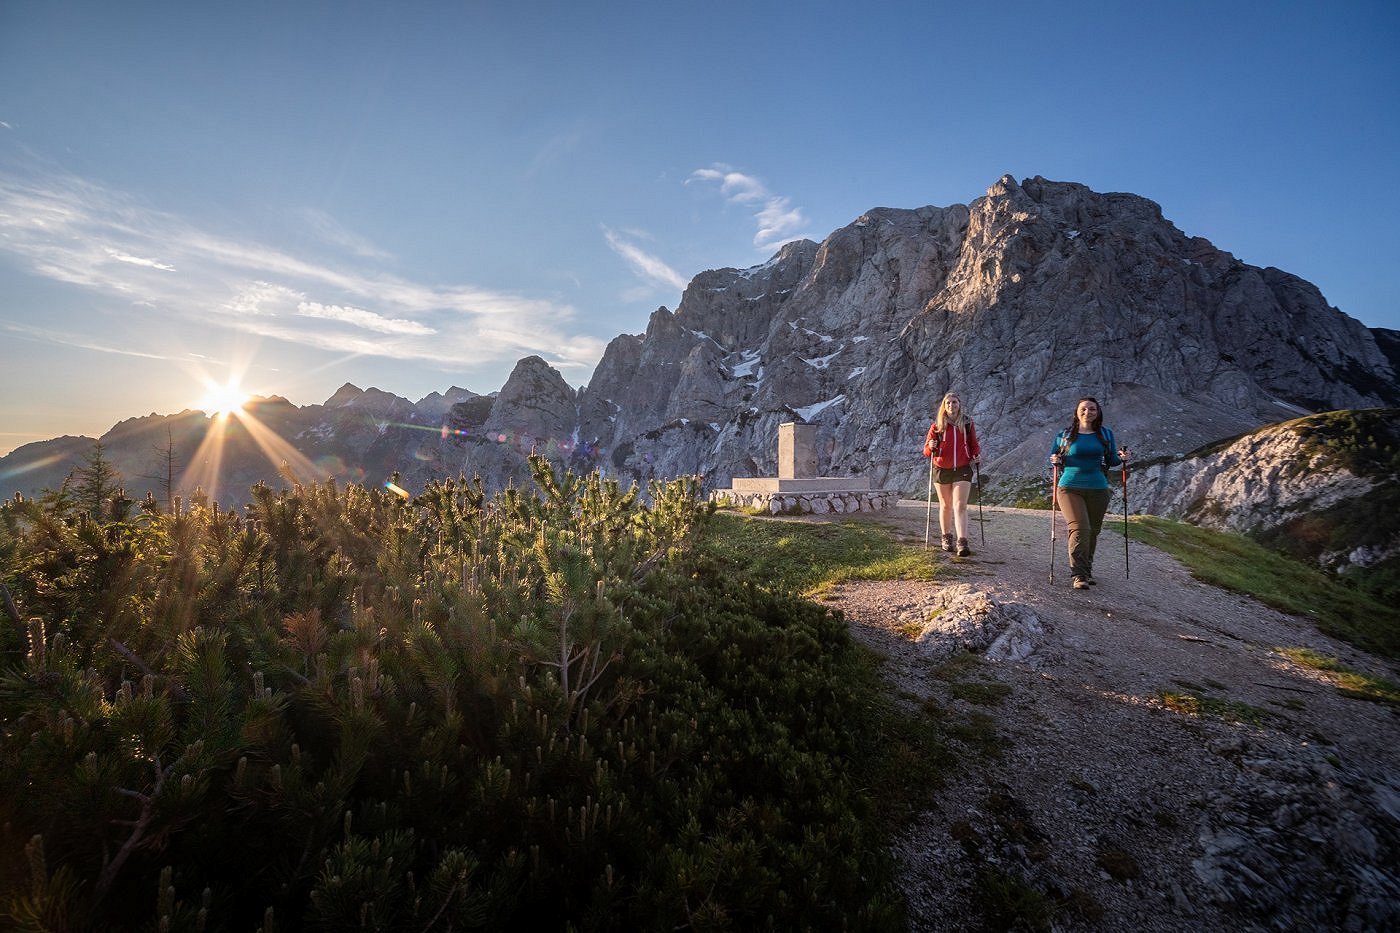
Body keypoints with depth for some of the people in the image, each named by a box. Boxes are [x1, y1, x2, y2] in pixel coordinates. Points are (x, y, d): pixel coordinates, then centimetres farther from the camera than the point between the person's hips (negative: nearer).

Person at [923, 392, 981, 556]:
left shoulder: (968, 424, 3)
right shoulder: (937, 426, -1)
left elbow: (974, 444, 15)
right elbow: (926, 450, 0)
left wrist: (977, 455, -4)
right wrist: (931, 447, -22)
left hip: (962, 470, -1)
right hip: (942, 470, 1)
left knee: (960, 506, -10)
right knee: (946, 506, 13)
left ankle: (962, 543, -16)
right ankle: (946, 537, 28)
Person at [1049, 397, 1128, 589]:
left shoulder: (1106, 434, 9)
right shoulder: (1065, 435, 3)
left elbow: (1111, 460, 14)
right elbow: (1052, 456, 9)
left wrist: (1122, 458, -6)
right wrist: (1054, 461, -13)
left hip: (1098, 489, 3)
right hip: (1070, 488, -3)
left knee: (1093, 531, 9)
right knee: (1079, 529, -15)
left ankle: (1087, 571, 25)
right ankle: (1078, 575, -13)